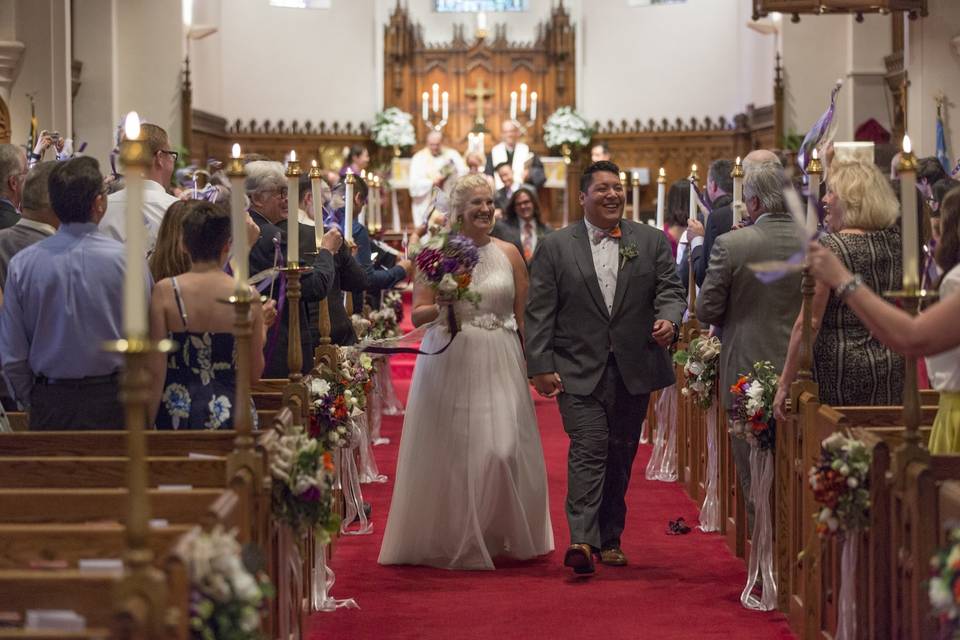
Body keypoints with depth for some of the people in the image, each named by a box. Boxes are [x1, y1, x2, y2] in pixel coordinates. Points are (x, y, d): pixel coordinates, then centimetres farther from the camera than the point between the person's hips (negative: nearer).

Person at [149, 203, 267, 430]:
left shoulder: (165, 292, -7)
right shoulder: (248, 297, -5)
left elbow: (156, 371, -7)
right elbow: (254, 374, 3)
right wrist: (262, 329, 20)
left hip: (178, 415, 0)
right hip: (230, 414, 1)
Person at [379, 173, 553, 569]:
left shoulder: (509, 254, 7)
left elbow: (523, 315, 10)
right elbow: (417, 315, -1)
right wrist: (442, 305, -20)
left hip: (500, 362, 2)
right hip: (450, 362, -2)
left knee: (504, 448, -5)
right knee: (452, 451, 0)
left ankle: (498, 536, 14)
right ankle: (452, 540, 14)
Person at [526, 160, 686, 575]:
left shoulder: (652, 242, 8)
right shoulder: (555, 247, 2)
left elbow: (670, 290, 5)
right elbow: (539, 312, -1)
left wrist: (668, 319, -18)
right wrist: (540, 366, -8)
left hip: (634, 370, 3)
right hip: (579, 370, -3)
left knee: (621, 456, 10)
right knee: (588, 450, -14)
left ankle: (610, 538, 21)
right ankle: (582, 539, -20)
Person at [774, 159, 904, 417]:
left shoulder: (830, 247, -12)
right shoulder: (895, 240, 6)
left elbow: (808, 322, -13)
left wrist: (785, 384, -9)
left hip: (842, 366, -6)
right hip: (891, 368, 6)